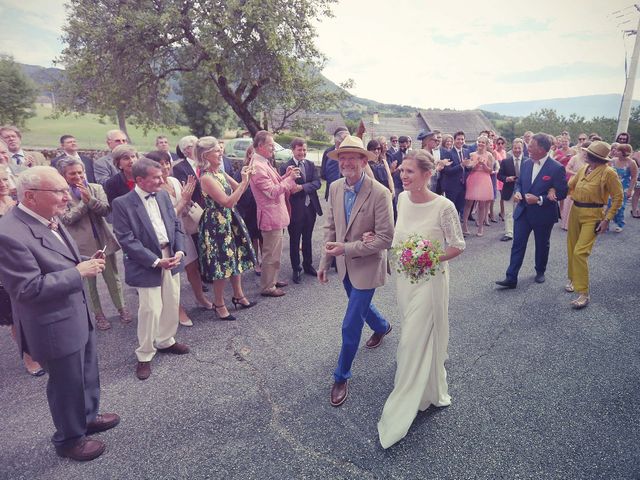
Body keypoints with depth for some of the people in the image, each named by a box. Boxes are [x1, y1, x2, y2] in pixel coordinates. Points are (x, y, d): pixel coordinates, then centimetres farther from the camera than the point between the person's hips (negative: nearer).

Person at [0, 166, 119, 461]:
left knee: (87, 373, 25)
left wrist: (86, 263, -3)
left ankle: (88, 417, 48)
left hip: (78, 315, 8)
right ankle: (69, 440, 37)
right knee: (66, 384, 13)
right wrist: (78, 273, -25)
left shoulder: (47, 219, 1)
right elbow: (28, 288, -28)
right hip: (55, 326, -8)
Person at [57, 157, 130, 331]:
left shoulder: (96, 188, 1)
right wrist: (84, 202, -18)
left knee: (113, 278, 13)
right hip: (83, 244, -2)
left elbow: (106, 210, -8)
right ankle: (98, 315, 27)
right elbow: (66, 219, -14)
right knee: (89, 282, 13)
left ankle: (122, 308, 29)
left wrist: (90, 199, -23)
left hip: (104, 240, 2)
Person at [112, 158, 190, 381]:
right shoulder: (122, 203, -12)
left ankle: (165, 341, 38)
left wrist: (179, 251, -7)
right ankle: (144, 355, 19)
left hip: (171, 258, 6)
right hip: (147, 264, -6)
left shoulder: (163, 195, 4)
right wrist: (156, 261, -18)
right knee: (150, 310, -2)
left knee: (172, 305, 15)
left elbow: (176, 225, 8)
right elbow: (127, 240, -15)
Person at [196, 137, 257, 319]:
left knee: (236, 258, 17)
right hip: (217, 224, -9)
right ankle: (219, 305, 20)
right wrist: (244, 181, -24)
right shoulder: (206, 178, -21)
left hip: (230, 220, 9)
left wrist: (246, 178, -4)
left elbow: (237, 191, 12)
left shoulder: (220, 172, 6)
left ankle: (238, 296, 34)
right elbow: (228, 202, -25)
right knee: (222, 262, 2)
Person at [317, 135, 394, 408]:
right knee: (360, 305, 29)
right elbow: (331, 227, 5)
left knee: (351, 325, -1)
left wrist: (347, 248, -26)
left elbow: (385, 239, -21)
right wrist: (325, 262, 4)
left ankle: (341, 377, 21)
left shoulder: (380, 194, -23)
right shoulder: (335, 188, -4)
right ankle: (382, 327, 63)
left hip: (367, 266, -6)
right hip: (345, 265, 7)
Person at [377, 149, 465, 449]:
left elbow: (458, 246, -11)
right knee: (414, 333, 21)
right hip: (405, 276, 6)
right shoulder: (403, 198, -2)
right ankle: (429, 391, 48)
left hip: (429, 280, -6)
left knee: (415, 340, 1)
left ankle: (400, 414, 19)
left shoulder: (444, 206, -21)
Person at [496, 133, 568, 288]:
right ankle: (511, 278, 3)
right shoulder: (526, 163, 1)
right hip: (523, 211, 4)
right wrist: (517, 192, -8)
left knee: (542, 245, 16)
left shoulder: (556, 168, -15)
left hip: (543, 214, -4)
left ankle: (540, 272, 38)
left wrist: (539, 200, -22)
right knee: (517, 244, 1)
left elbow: (562, 193, -13)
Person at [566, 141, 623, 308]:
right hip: (575, 211, 7)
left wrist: (607, 219, -13)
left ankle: (583, 293, -6)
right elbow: (569, 186, 12)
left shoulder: (608, 172, -12)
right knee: (571, 249, 14)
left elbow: (618, 197, -8)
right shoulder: (583, 169, 5)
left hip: (592, 216, -7)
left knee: (580, 252, -14)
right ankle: (574, 279, 33)